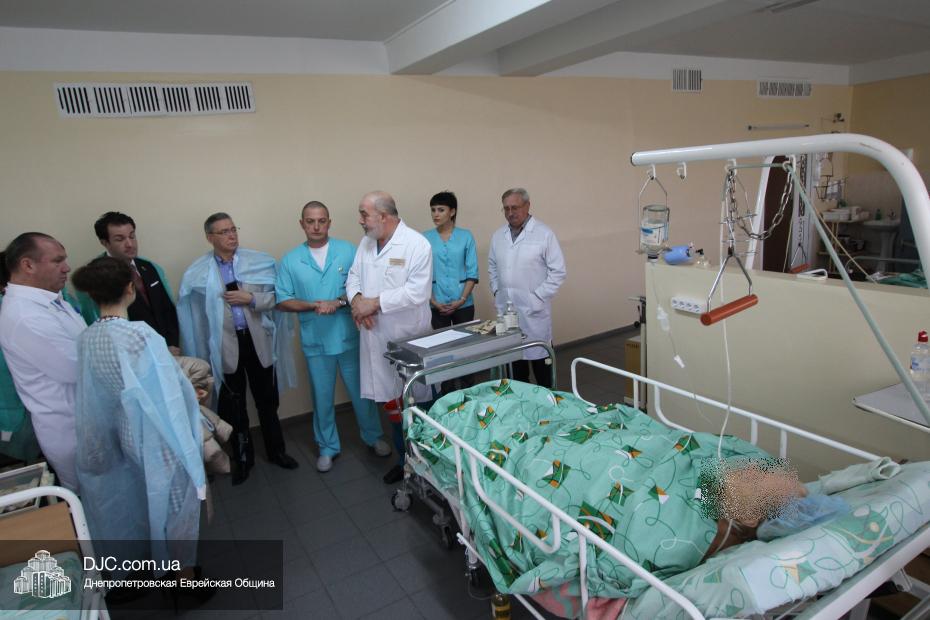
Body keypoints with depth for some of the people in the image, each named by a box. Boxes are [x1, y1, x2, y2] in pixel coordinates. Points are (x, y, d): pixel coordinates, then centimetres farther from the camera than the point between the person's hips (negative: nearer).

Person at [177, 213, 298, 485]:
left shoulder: (260, 261, -3)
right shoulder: (197, 273, -6)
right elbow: (190, 313, -3)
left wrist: (252, 298, -17)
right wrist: (197, 354, -5)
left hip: (258, 340, 1)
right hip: (224, 345, -1)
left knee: (267, 401, 16)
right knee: (233, 406, 14)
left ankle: (276, 450, 36)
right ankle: (243, 458, 34)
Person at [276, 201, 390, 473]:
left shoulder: (347, 250, -2)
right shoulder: (291, 260, 1)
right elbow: (282, 301, 0)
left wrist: (339, 302, -19)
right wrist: (312, 305, -16)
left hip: (349, 336, -1)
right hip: (315, 341, 1)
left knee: (361, 390, 12)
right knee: (322, 396, 14)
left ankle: (373, 437, 33)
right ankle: (327, 447, 32)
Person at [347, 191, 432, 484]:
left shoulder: (416, 244, -12)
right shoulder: (366, 243, 10)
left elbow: (417, 291, -20)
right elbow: (354, 276, 13)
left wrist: (375, 303, -19)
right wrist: (356, 299, -10)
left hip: (409, 339, -6)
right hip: (377, 339, 6)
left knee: (418, 402, 4)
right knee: (392, 402, 15)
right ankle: (404, 458, 31)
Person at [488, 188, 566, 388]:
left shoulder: (544, 234, -7)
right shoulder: (498, 235, 10)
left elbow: (558, 271, -7)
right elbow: (492, 267, 20)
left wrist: (538, 297, -11)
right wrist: (496, 291, 7)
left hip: (534, 310, -4)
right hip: (506, 308, 5)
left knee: (539, 356, 2)